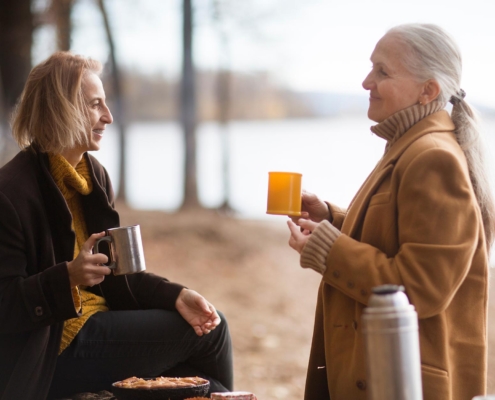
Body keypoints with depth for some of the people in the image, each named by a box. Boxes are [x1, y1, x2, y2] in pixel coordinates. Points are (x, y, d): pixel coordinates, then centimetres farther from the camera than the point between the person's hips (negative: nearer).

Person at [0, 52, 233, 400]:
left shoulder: (94, 175, 9)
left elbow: (115, 273, 11)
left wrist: (176, 296, -5)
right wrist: (68, 277, -34)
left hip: (98, 319, 8)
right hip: (51, 351, -8)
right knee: (208, 333, -8)